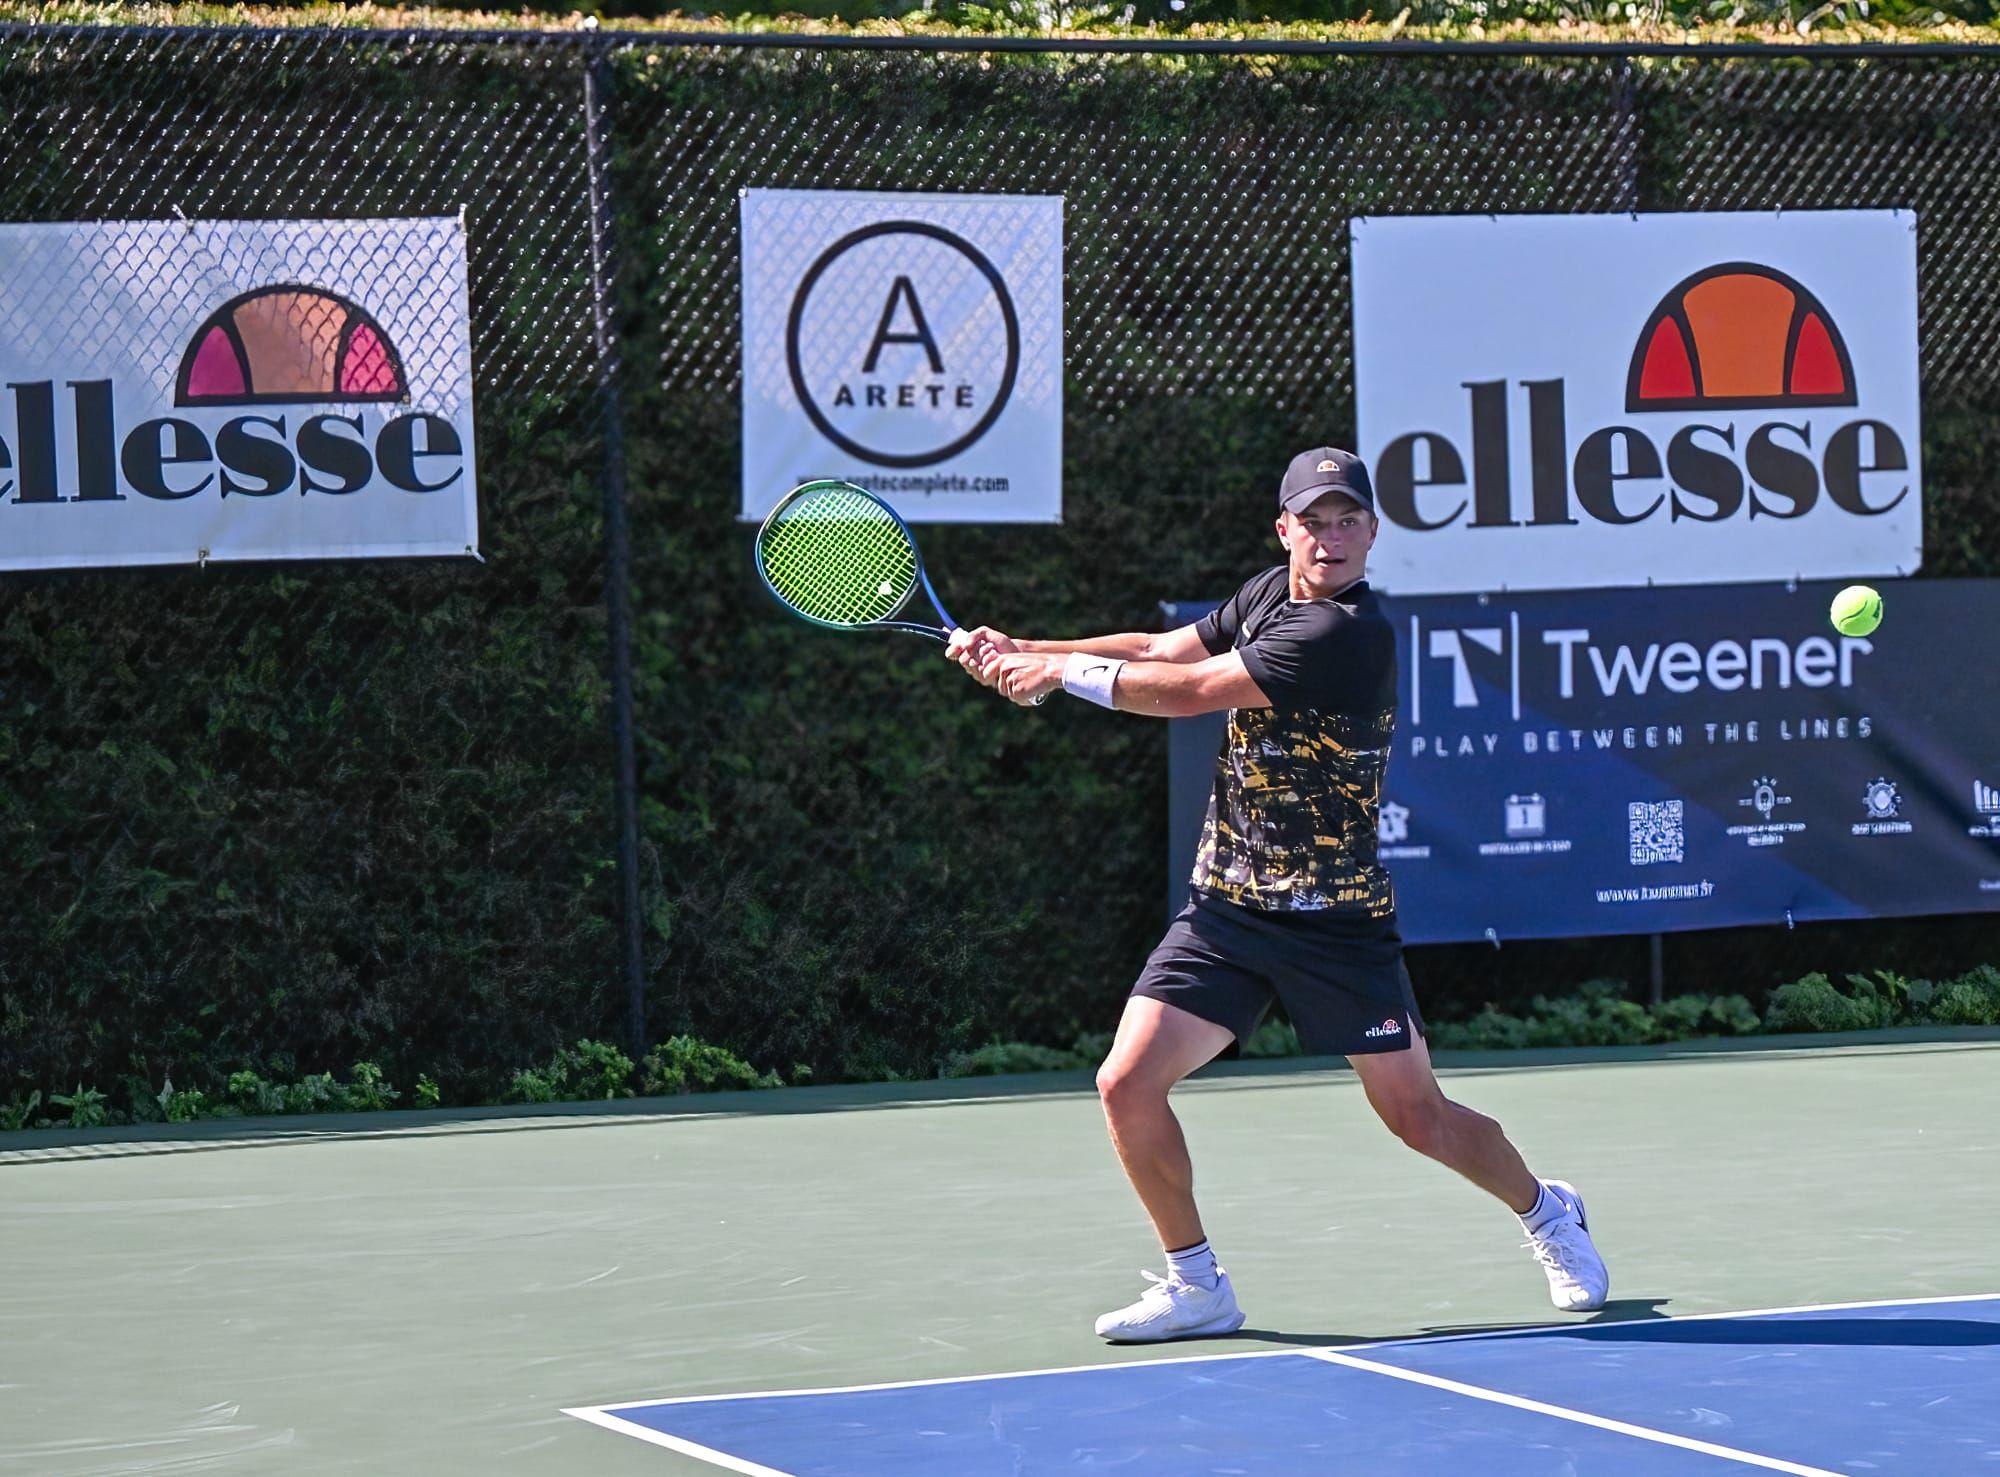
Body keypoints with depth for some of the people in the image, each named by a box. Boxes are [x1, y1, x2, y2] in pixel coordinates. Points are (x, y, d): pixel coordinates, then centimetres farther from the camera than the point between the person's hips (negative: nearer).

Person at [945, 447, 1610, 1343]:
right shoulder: (1266, 596, 6)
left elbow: (1188, 692, -20)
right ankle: (1197, 1286, 9)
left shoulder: (1348, 634, -21)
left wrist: (1060, 670, -11)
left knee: (1417, 1117, 2)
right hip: (1225, 908, 6)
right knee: (1127, 1084, -7)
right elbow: (1160, 651, 8)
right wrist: (1019, 652, -2)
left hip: (1333, 921, -6)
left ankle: (1546, 1212, 32)